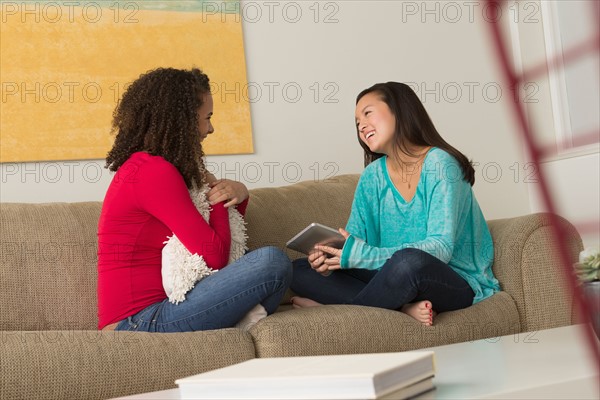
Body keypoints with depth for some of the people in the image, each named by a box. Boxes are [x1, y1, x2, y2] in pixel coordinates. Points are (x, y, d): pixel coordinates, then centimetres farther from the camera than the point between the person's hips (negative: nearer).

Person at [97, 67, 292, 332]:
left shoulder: (142, 166, 18)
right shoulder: (154, 171, -13)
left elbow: (224, 241, 24)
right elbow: (215, 257, -15)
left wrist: (238, 194, 4)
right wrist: (216, 196, 1)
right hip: (140, 323, -10)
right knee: (271, 261, -18)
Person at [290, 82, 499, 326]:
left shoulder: (439, 164, -12)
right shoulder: (373, 176, 6)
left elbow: (441, 248, -22)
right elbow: (354, 239, 4)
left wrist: (360, 255, -28)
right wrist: (329, 258, -21)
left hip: (457, 283, -6)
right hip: (394, 277, 6)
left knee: (409, 261, -39)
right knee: (300, 270, -6)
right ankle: (404, 307, -21)